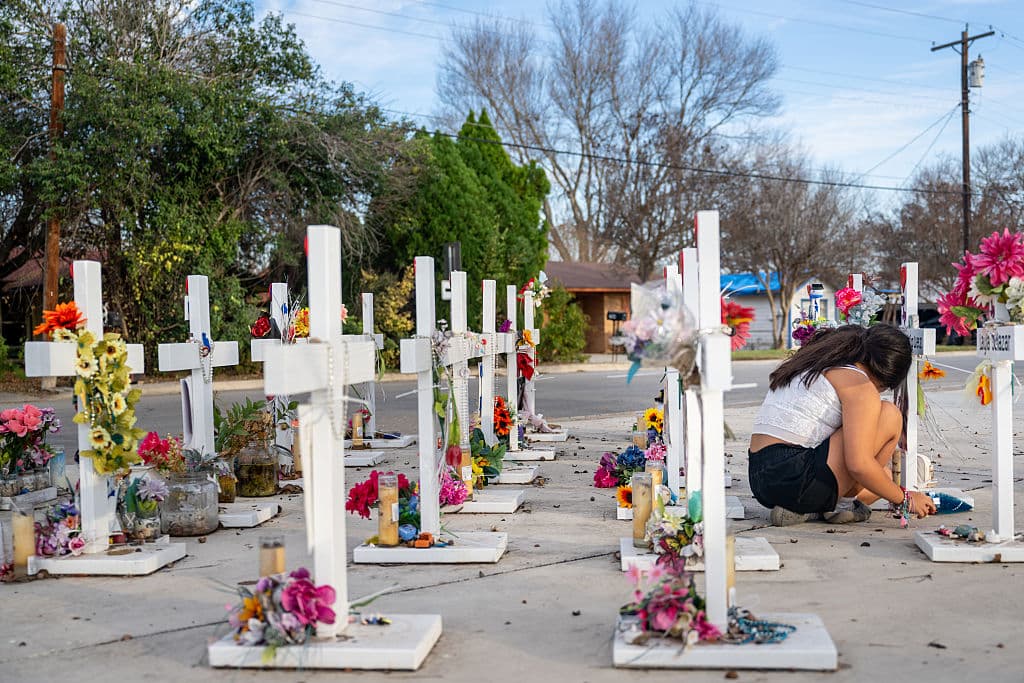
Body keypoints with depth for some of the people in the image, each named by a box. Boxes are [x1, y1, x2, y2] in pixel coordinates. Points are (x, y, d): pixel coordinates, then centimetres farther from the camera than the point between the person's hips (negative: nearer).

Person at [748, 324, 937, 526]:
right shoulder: (860, 383, -5)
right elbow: (859, 465, -16)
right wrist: (904, 499, 0)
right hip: (796, 478, -10)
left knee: (883, 476, 28)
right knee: (890, 416, 0)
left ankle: (800, 509, 8)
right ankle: (842, 504, 0)